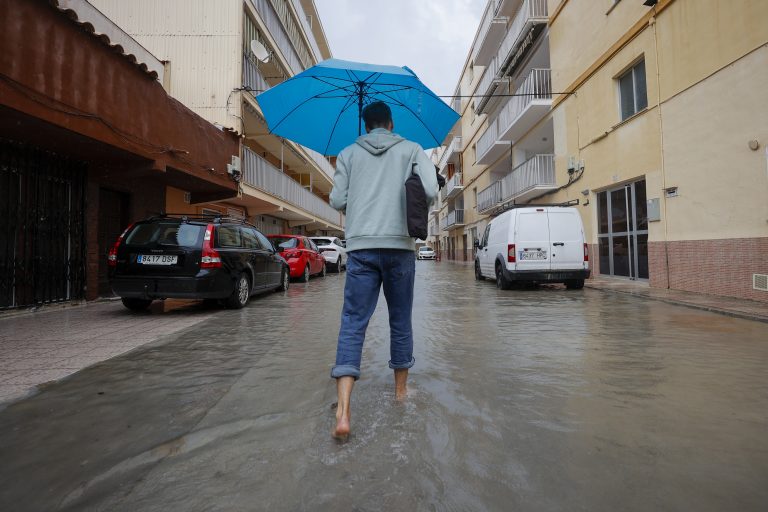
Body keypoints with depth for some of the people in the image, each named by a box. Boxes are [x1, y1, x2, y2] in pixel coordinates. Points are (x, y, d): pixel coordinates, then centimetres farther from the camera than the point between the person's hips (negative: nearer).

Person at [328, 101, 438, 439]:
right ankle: (401, 390, 30)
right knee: (400, 321, 14)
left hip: (360, 246, 0)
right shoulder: (411, 149, 11)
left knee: (353, 323, -1)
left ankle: (343, 411, -11)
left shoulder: (348, 153, 13)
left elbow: (337, 201, 5)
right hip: (399, 244, 0)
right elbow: (430, 192, -2)